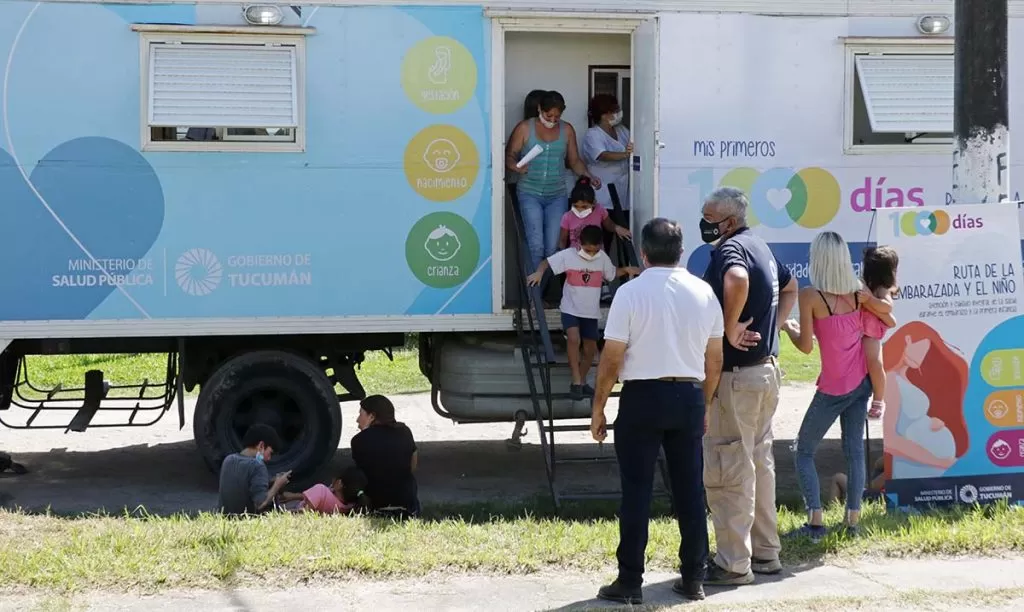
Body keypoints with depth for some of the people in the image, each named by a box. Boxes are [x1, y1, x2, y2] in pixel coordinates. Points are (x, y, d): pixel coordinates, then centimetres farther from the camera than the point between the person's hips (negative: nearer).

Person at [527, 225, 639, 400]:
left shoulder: (603, 258, -3)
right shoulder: (568, 255, -15)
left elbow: (612, 273, 13)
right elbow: (547, 262, -13)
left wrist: (627, 270, -4)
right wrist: (539, 272, -33)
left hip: (591, 312, 4)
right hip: (571, 309, -4)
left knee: (591, 350, 10)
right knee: (574, 339, -27)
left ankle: (582, 382, 30)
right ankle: (576, 382, -21)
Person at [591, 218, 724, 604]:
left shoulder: (630, 293, -9)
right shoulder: (703, 292, 4)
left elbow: (612, 359, -9)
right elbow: (715, 360, 9)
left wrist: (598, 408, 1)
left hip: (643, 397, -4)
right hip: (689, 397, 4)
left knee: (637, 491, 1)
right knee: (690, 489, 10)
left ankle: (630, 582, 3)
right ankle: (693, 579, 15)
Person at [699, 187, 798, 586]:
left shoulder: (729, 248, -16)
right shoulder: (761, 247, 14)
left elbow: (737, 279, -40)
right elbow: (790, 288, 31)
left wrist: (731, 327, -27)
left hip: (735, 374, -10)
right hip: (766, 369, 10)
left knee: (727, 469, -4)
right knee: (759, 461, 17)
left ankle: (733, 563, 0)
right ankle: (765, 552, 25)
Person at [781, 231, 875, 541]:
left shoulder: (810, 295, -15)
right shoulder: (858, 293, -1)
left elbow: (806, 346, -12)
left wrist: (788, 327, 6)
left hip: (833, 388, -5)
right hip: (861, 382, 5)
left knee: (804, 451, 7)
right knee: (854, 449, 12)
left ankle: (815, 521, -1)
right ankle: (853, 519, 11)